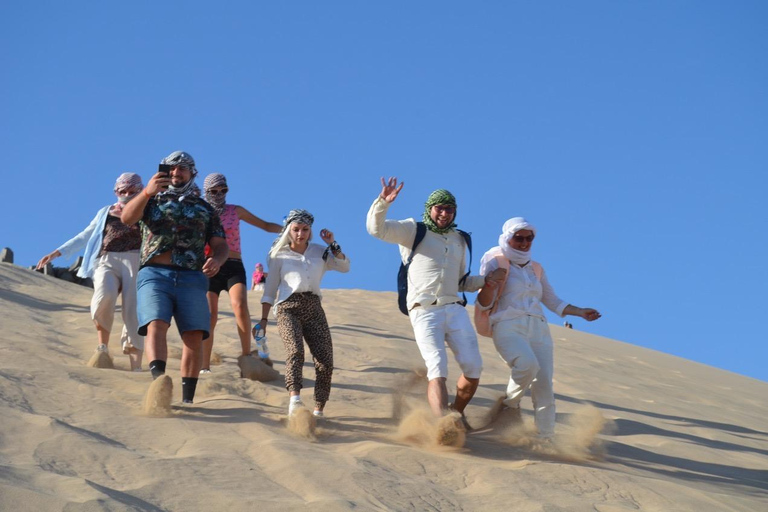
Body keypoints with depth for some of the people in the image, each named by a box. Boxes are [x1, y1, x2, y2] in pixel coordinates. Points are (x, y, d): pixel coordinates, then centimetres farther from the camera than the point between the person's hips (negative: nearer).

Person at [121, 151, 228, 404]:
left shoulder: (204, 208, 21)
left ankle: (187, 399, -6)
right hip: (154, 273, -2)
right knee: (156, 325, -23)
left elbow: (220, 244, 15)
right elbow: (127, 217, -2)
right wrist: (147, 192, -20)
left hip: (191, 278, 2)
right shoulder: (153, 200, 18)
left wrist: (216, 260, -10)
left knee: (194, 336, -9)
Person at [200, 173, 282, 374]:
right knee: (209, 316, -12)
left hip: (234, 267, 0)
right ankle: (205, 367, -8)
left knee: (240, 305, -26)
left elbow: (266, 225, 14)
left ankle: (246, 355, -21)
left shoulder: (235, 211, 12)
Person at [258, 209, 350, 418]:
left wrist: (332, 244, 2)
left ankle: (319, 410, -4)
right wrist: (263, 319, 6)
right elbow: (270, 289, 12)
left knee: (325, 361, -11)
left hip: (314, 308, 3)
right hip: (288, 308, -3)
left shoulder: (320, 252, 18)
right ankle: (294, 400, -47)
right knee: (295, 351, -29)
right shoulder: (279, 255, 11)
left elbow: (344, 267, 11)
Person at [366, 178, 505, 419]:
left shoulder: (458, 240, 21)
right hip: (425, 312, -5)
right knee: (438, 370, -19)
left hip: (455, 310, 5)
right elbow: (376, 229, -11)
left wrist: (487, 280, 10)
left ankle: (457, 413, 19)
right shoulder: (413, 230, 4)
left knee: (473, 368, -4)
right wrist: (383, 203, -29)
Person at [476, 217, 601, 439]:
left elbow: (552, 301, 28)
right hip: (508, 327, -5)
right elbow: (483, 304, -1)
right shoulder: (496, 263, 5)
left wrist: (580, 312, 16)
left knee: (544, 385, -10)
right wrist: (488, 286, -22)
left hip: (538, 329, 5)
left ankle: (546, 438, -7)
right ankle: (510, 403, -7)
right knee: (527, 364, -33)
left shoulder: (535, 269, 20)